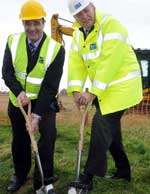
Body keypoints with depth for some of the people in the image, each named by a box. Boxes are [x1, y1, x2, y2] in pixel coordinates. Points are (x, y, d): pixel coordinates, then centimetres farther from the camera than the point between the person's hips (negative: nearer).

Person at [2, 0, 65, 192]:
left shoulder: (56, 49, -18)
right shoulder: (13, 41, -8)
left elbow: (51, 86, -20)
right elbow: (7, 72, -9)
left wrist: (37, 114, -26)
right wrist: (19, 92, -29)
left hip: (44, 101, -2)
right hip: (18, 100, 3)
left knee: (47, 136, -14)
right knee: (19, 140, 12)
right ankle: (20, 175, 35)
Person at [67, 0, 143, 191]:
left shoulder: (111, 25, -18)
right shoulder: (78, 33, 6)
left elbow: (109, 63, -26)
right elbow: (76, 63, -1)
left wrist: (93, 92, -26)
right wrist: (76, 90, -15)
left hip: (120, 85, -8)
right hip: (101, 88, 8)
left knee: (101, 125, -11)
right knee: (110, 128, 13)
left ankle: (88, 177, 1)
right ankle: (123, 170, 31)